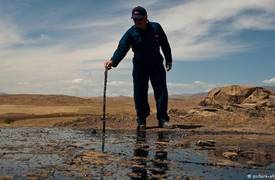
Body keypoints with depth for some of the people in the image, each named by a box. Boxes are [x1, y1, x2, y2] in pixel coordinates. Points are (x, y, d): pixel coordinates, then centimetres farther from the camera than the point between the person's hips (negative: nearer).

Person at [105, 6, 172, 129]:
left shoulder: (156, 27, -4)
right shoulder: (130, 33, -9)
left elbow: (165, 45, 7)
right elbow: (121, 48, -20)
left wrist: (168, 60, 10)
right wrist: (113, 61, -37)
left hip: (157, 65, 1)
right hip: (139, 67, 0)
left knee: (161, 92, -2)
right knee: (139, 94, 0)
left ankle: (163, 119, 6)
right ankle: (141, 121, 11)